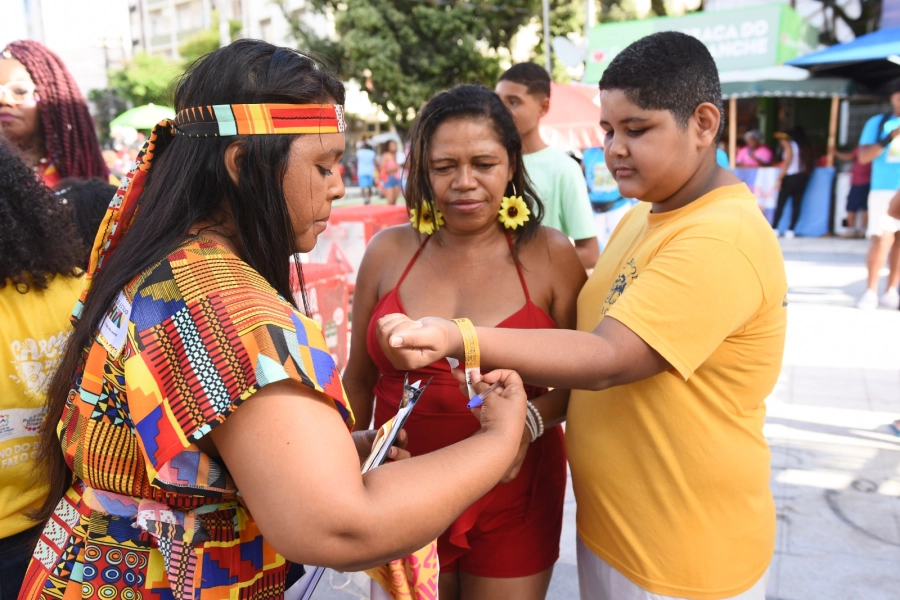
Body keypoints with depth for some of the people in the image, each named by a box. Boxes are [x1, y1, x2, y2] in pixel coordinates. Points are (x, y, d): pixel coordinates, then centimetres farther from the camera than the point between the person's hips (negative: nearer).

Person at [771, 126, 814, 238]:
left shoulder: (790, 145, -4)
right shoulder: (806, 147, 11)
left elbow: (787, 163, -10)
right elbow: (810, 164, 5)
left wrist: (780, 179, -10)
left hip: (790, 177, -5)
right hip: (802, 177, 5)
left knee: (780, 203, -1)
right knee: (796, 204, 4)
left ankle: (774, 228, -4)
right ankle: (790, 230, 2)